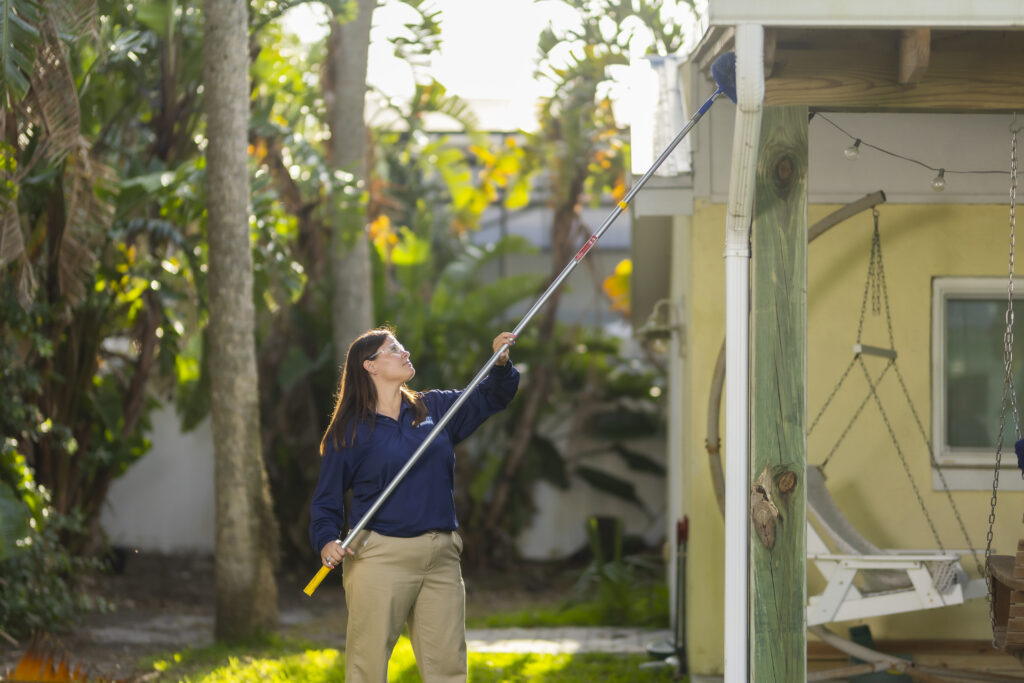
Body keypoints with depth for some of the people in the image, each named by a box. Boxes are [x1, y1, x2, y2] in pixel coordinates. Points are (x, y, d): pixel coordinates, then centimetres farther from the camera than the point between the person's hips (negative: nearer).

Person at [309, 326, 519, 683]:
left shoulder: (434, 409, 14)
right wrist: (327, 540, -14)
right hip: (380, 557, -4)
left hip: (441, 558, 4)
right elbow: (327, 497, 3)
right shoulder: (349, 430, 2)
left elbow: (490, 397, 18)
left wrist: (501, 364, -2)